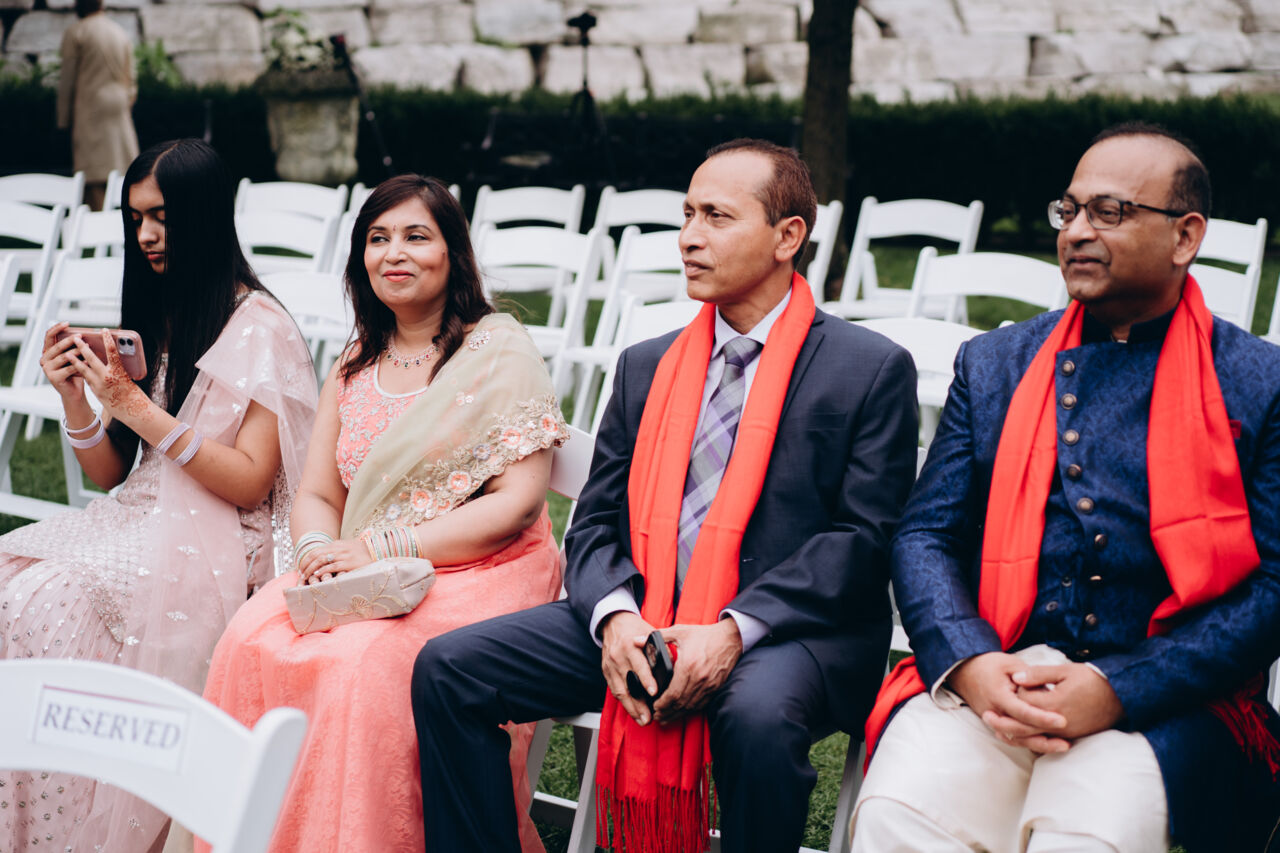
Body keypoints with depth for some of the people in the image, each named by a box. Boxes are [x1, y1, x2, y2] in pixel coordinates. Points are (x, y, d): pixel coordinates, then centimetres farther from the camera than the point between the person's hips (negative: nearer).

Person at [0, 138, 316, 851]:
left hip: (219, 544, -7)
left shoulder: (260, 327, -5)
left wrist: (138, 406, -15)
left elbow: (249, 481, -12)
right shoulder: (153, 316, 16)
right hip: (137, 522, 7)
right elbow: (109, 474, 17)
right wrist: (76, 397, -2)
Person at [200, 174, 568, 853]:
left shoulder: (500, 352, -2)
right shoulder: (352, 369, 18)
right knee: (253, 640, -22)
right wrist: (317, 551, -9)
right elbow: (316, 495, 16)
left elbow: (518, 502, -10)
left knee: (361, 662, -33)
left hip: (478, 572, -5)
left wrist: (383, 547, -16)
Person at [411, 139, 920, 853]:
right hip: (641, 624, 5)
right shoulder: (646, 367, 17)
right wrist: (615, 616, -11)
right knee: (448, 667, -11)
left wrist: (735, 629, -19)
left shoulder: (873, 369, 1)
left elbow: (863, 536, -7)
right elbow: (596, 521, 12)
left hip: (789, 628, -4)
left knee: (759, 715, -38)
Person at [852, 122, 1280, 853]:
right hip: (989, 677, 2)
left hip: (1163, 702, -2)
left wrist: (1118, 690, -14)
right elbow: (925, 536, 10)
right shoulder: (993, 365, 16)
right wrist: (968, 663, -11)